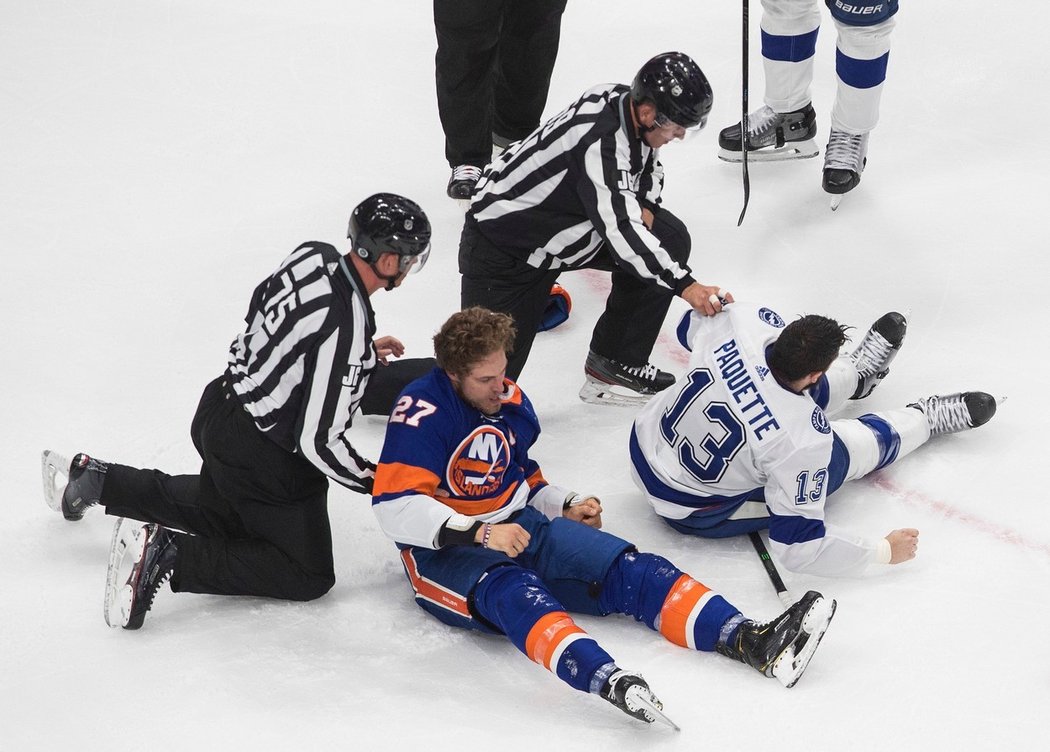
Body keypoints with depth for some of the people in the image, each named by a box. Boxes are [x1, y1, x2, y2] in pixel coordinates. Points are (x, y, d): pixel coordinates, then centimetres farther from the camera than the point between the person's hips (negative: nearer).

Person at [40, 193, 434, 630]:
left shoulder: (313, 256, -8)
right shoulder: (345, 328, -32)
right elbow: (318, 441, -27)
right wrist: (375, 481, -11)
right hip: (266, 459, -9)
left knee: (220, 513, 34)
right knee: (309, 576, 5)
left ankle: (94, 479, 29)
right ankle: (167, 556, -8)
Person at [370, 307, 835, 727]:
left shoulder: (511, 402, 8)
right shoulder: (423, 411, -17)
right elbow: (395, 507, -26)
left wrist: (566, 507, 8)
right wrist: (479, 533, -33)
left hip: (516, 526, 8)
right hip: (444, 551, -8)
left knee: (627, 569, -12)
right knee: (511, 590, -41)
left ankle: (750, 641, -26)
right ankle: (607, 681, -66)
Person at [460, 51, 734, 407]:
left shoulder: (625, 101, -8)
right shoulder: (599, 142, -34)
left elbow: (648, 168, 14)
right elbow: (621, 233, -39)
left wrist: (645, 205, -6)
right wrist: (684, 285, -40)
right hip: (501, 248, -9)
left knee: (671, 239, -4)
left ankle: (615, 364, 5)